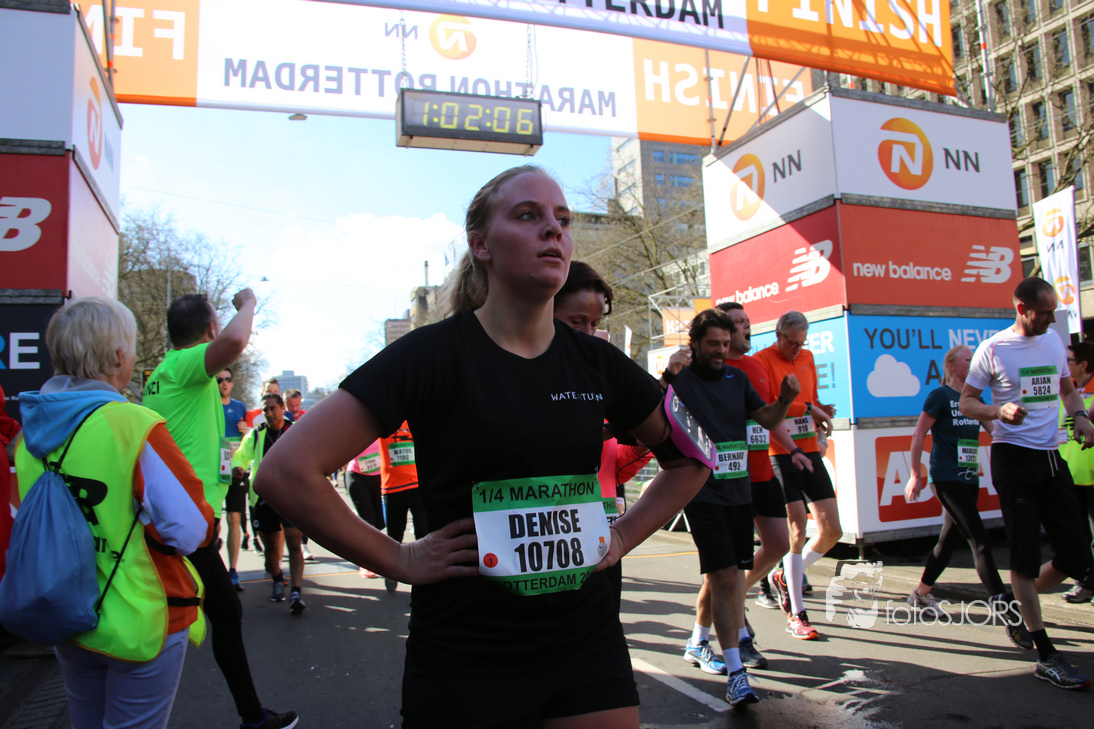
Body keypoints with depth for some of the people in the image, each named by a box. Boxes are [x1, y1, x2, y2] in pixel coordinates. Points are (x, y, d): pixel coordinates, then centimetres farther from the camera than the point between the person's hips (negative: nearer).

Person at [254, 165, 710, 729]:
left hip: (587, 642, 4)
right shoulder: (435, 354, -13)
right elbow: (286, 474, -18)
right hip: (464, 657, -3)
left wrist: (622, 537, 5)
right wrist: (399, 561, -13)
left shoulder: (597, 362, 0)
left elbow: (690, 460, 15)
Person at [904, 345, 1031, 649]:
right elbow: (918, 435, -8)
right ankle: (1011, 617, -13)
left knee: (950, 540, 15)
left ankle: (920, 594, 31)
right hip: (946, 478, -8)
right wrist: (915, 475, -10)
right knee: (980, 541, -13)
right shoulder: (940, 396, -7)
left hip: (969, 479, 8)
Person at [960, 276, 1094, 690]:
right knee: (1025, 556, -1)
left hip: (1052, 456, 6)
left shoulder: (1054, 342, 11)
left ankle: (1012, 601, 29)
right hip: (1013, 456, -6)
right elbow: (966, 402, -3)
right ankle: (1046, 656, 7)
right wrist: (1000, 411, -22)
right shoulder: (992, 349, -6)